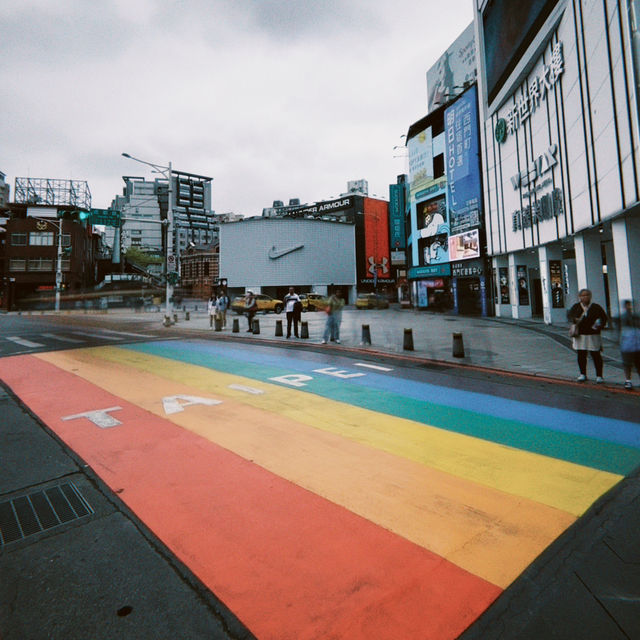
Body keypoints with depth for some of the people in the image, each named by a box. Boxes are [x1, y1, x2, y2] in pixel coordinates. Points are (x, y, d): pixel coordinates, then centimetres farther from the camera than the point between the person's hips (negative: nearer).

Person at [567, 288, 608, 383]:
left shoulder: (596, 307, 2)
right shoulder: (576, 307, 6)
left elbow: (604, 317, 7)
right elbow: (569, 315, 7)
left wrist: (601, 325, -12)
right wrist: (574, 320, -15)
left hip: (593, 335, -2)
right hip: (580, 335, 2)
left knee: (596, 355, 0)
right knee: (581, 355, 7)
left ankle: (599, 376, 11)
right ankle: (582, 374, 20)